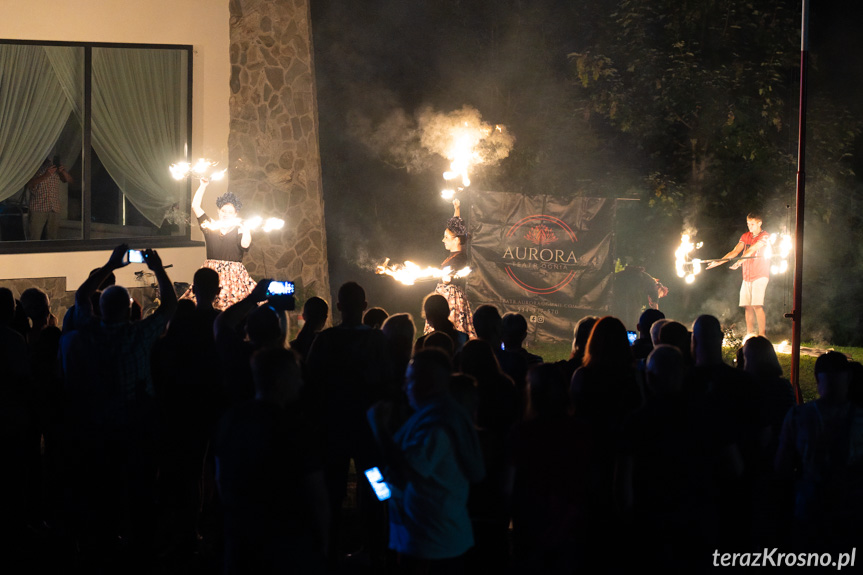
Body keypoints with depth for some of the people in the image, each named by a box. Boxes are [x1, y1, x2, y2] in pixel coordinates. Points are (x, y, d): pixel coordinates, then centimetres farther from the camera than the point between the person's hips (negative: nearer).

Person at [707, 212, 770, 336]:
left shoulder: (765, 236, -6)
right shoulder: (745, 237, 13)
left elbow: (752, 250, -21)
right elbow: (735, 252, 6)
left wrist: (739, 262, -34)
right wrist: (718, 262, -7)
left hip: (760, 275, -6)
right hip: (747, 277, 6)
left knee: (757, 305, -16)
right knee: (747, 306, 3)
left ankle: (762, 334, -14)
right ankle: (749, 335, 8)